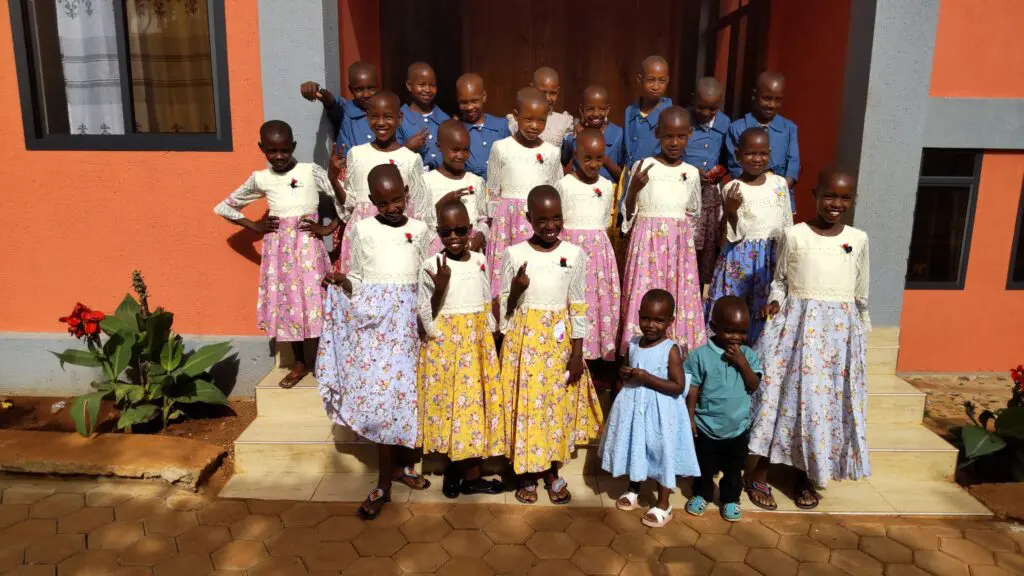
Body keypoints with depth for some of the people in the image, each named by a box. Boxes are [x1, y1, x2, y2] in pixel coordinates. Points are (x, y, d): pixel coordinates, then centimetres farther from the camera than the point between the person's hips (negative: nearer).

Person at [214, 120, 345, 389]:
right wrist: (254, 226, 6)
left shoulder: (311, 171, -6)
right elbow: (224, 206, 15)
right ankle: (300, 363, 26)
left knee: (311, 304, -3)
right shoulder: (260, 179, 3)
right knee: (285, 305, 9)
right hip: (278, 249, 3)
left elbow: (348, 202, -10)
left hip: (307, 246, -3)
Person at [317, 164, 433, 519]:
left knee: (406, 393, 8)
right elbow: (357, 276, 5)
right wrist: (343, 282, -13)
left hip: (409, 321, 2)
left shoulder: (420, 230, 6)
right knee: (382, 395, -5)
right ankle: (384, 483, 5)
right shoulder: (362, 229, 2)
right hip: (373, 320, -2)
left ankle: (399, 464, 27)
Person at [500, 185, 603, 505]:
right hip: (524, 339, -1)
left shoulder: (574, 254, -3)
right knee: (525, 402, 5)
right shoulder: (514, 254, -7)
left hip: (560, 342, 1)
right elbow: (505, 307, 0)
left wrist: (577, 352, 0)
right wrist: (516, 290, -21)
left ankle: (552, 470, 29)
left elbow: (578, 307, 1)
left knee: (559, 403, 9)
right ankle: (526, 472, 24)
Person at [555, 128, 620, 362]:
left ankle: (603, 348, 17)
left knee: (602, 298, 6)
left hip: (599, 250, 4)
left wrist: (597, 243, 14)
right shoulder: (564, 185, -6)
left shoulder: (607, 186, 7)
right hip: (572, 248, -4)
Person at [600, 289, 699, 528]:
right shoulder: (633, 344, 1)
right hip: (633, 407, 6)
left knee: (662, 452, 5)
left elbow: (678, 386, -19)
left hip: (660, 412, -5)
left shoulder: (671, 350, -15)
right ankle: (633, 489, 42)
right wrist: (623, 374, -9)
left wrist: (647, 378, -24)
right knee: (634, 448, 20)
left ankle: (663, 505, 21)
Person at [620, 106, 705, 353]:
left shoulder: (692, 173, 7)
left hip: (680, 246, 3)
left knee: (680, 298, 4)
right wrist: (634, 189, -19)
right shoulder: (643, 166, -4)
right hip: (648, 243, -3)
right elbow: (628, 213, -5)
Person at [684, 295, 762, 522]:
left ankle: (731, 498, 39)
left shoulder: (748, 355, -5)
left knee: (734, 469, 18)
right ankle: (701, 494, 40)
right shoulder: (701, 355, -15)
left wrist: (742, 363, -23)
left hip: (737, 428, 2)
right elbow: (692, 391, -9)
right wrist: (690, 419, -8)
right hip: (707, 427, -2)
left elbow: (754, 386, -11)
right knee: (705, 467, 18)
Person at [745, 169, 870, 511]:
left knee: (830, 399, 7)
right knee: (785, 392, -1)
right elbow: (779, 280, 6)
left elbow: (861, 293, 13)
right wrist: (775, 302, -12)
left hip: (840, 330, 3)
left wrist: (863, 332, 15)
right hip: (797, 323, -3)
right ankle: (759, 474, 12)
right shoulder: (794, 235, -3)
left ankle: (805, 475, 25)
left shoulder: (859, 239, 5)